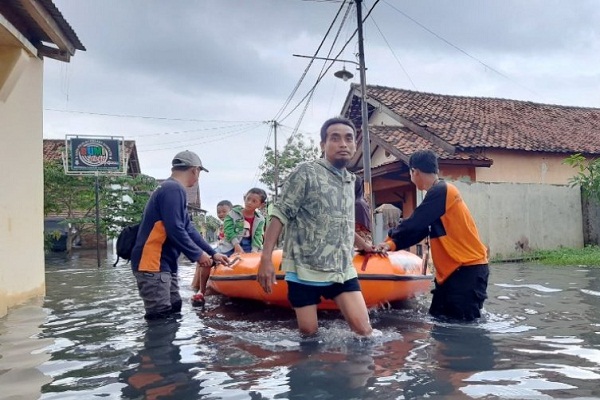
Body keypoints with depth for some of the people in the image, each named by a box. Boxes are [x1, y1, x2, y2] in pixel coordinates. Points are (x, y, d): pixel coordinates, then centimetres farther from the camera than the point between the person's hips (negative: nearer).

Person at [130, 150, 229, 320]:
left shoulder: (172, 189, 17)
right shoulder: (174, 189, -15)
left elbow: (188, 229, 19)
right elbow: (175, 230, -23)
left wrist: (212, 253, 18)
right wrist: (198, 254, -10)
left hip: (163, 264, 11)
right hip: (152, 264, -11)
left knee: (173, 312, 17)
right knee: (160, 318, -7)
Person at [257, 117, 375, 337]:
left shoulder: (350, 180, 13)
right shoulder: (306, 172, -8)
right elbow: (280, 215, -12)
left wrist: (363, 245, 34)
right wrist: (266, 258, -19)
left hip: (343, 270, 5)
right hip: (305, 270, -5)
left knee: (364, 330, -3)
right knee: (309, 333, 3)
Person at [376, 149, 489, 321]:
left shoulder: (440, 191, -16)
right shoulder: (440, 192, 15)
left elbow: (413, 224, -15)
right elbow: (420, 230, 11)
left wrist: (391, 238, 4)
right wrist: (393, 244, -1)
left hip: (468, 268, -10)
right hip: (453, 268, 10)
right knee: (438, 316, 12)